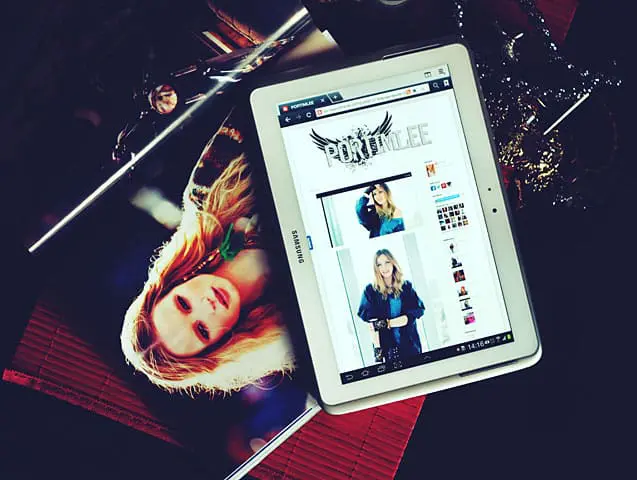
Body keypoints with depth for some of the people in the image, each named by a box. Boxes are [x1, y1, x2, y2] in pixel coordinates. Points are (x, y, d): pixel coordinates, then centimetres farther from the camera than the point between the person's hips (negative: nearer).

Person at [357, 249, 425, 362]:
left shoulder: (406, 286, 6)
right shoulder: (371, 291, 0)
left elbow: (415, 312, -3)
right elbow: (372, 324, -5)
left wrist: (387, 323, -13)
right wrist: (377, 349, -13)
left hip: (411, 343, 2)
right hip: (388, 345, -2)